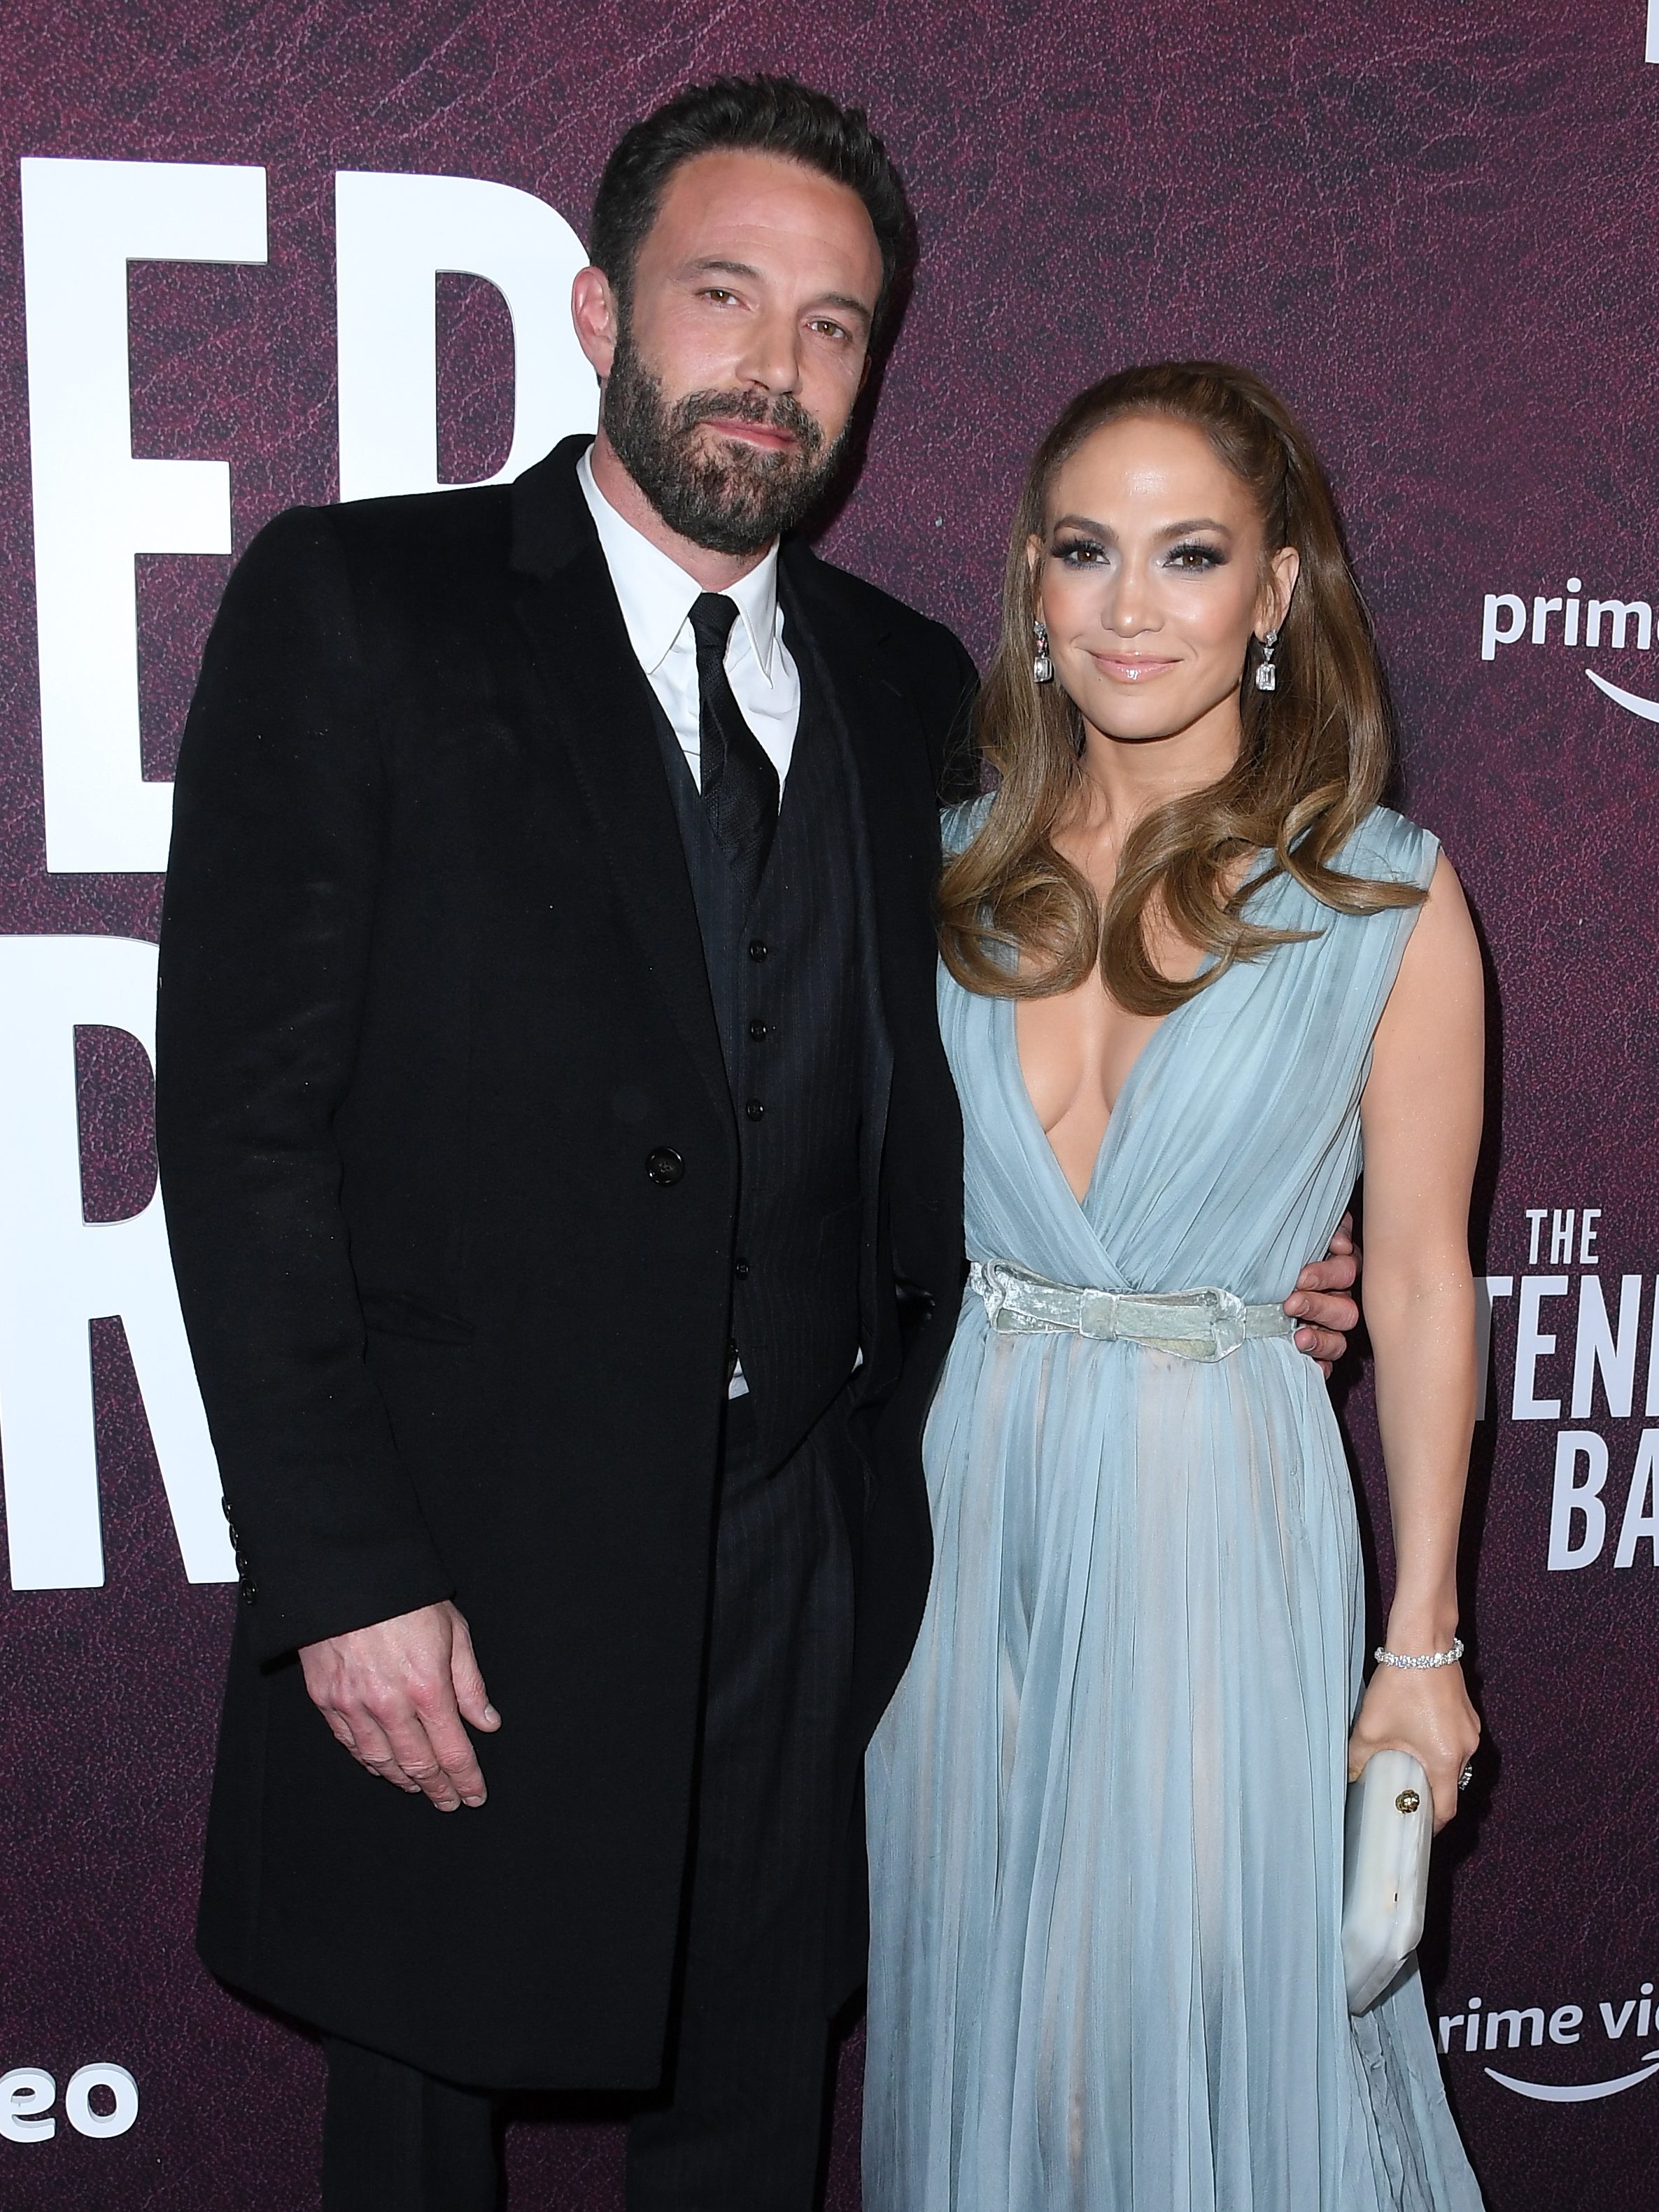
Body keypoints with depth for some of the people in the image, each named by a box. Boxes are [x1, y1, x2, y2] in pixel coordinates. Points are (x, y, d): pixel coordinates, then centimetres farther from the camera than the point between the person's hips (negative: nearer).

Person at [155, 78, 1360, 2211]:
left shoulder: (907, 684, 8)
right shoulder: (353, 605, -6)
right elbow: (246, 1117, -11)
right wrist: (343, 1572, -14)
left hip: (808, 1557, 4)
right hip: (464, 1558, -3)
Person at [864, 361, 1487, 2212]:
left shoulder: (1386, 896, -7)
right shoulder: (957, 867, 2)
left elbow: (1418, 1280, -4)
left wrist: (1422, 1637, -2)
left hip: (1219, 1503, -3)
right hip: (959, 1490, 3)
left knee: (1212, 2017, 8)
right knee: (974, 2005, 18)